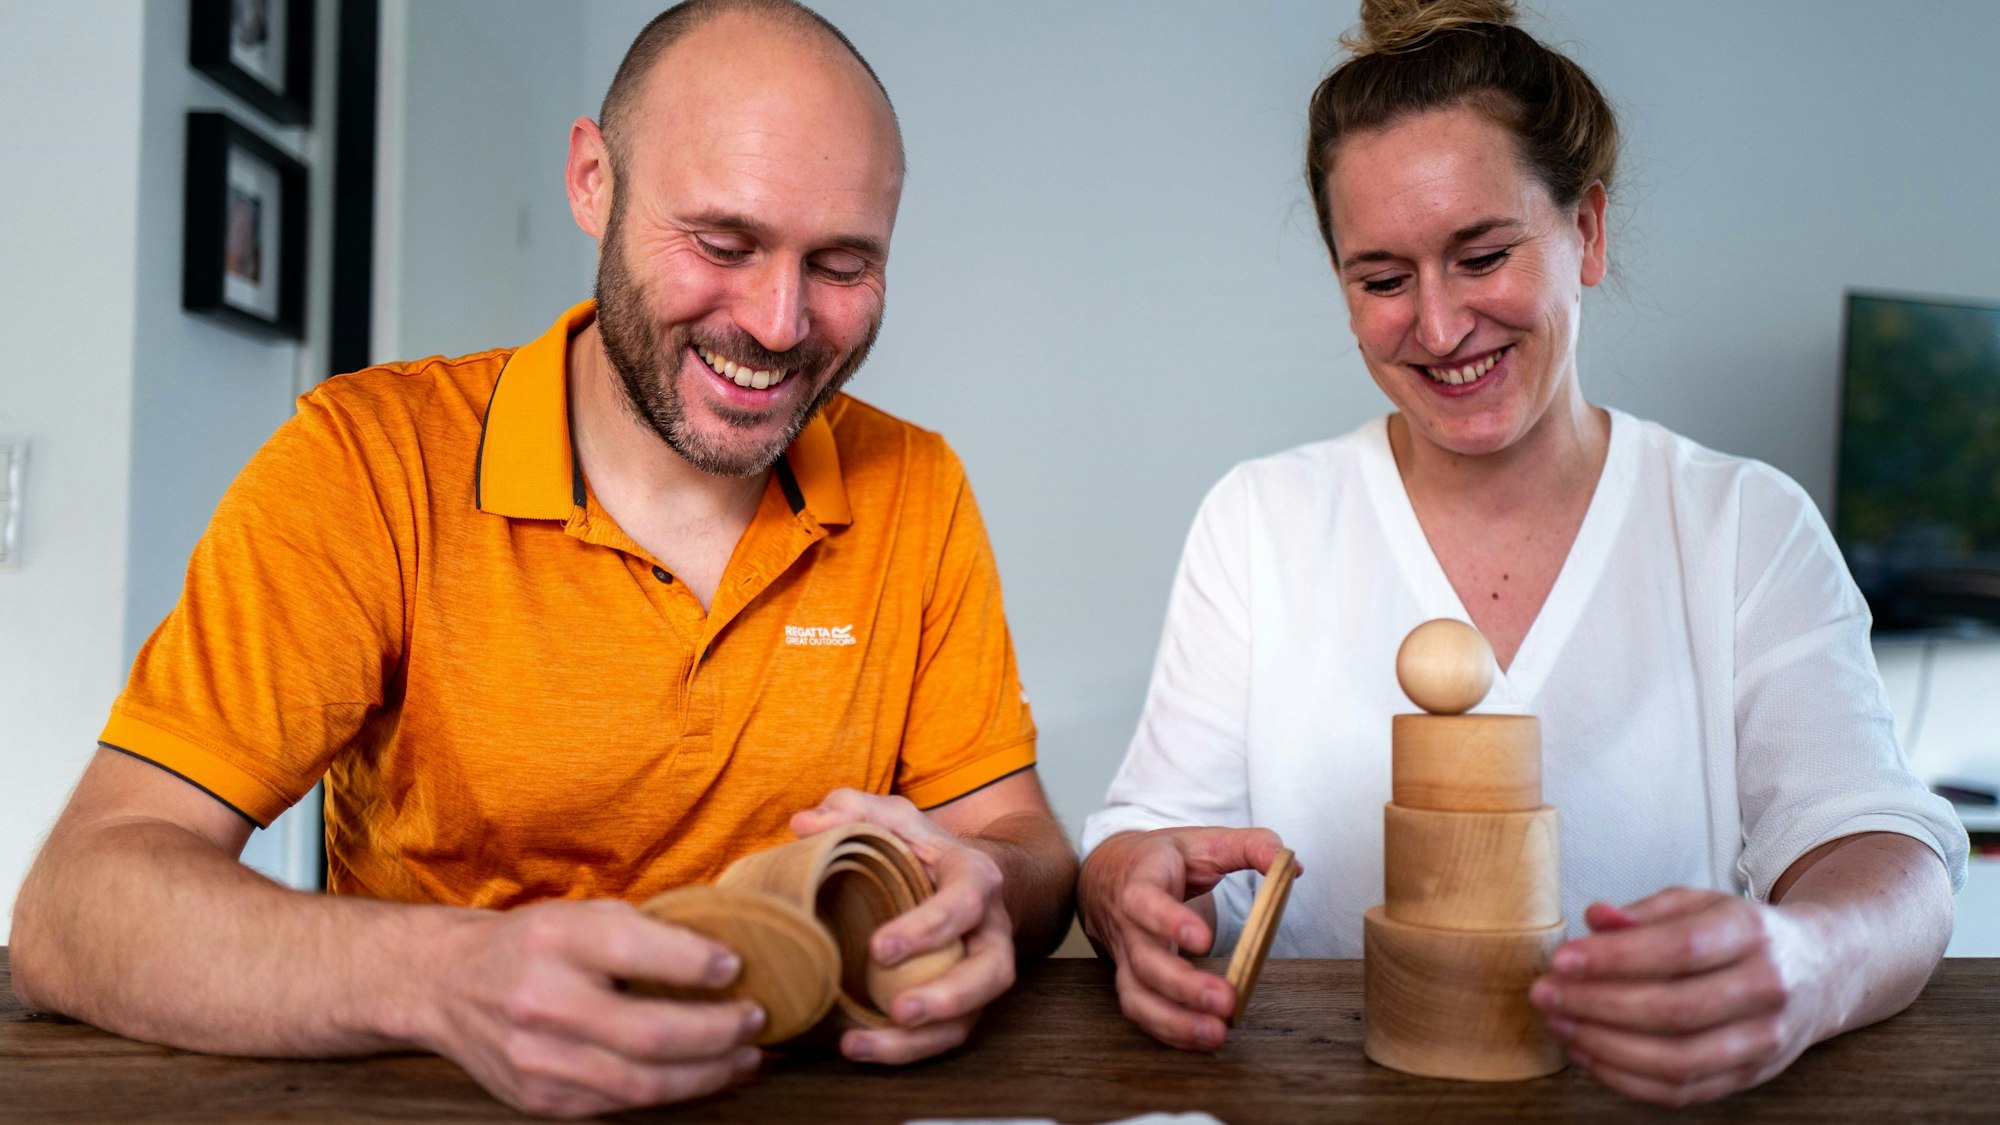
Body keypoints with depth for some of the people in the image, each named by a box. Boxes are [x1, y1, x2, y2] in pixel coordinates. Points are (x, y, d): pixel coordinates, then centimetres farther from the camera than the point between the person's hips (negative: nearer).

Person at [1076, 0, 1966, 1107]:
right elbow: (1152, 832, -4)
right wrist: (1134, 892, -28)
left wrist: (1799, 967, -32)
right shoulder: (1256, 522, 1)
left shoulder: (1751, 528, 1)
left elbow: (1884, 857, -9)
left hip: (1657, 1099, 0)